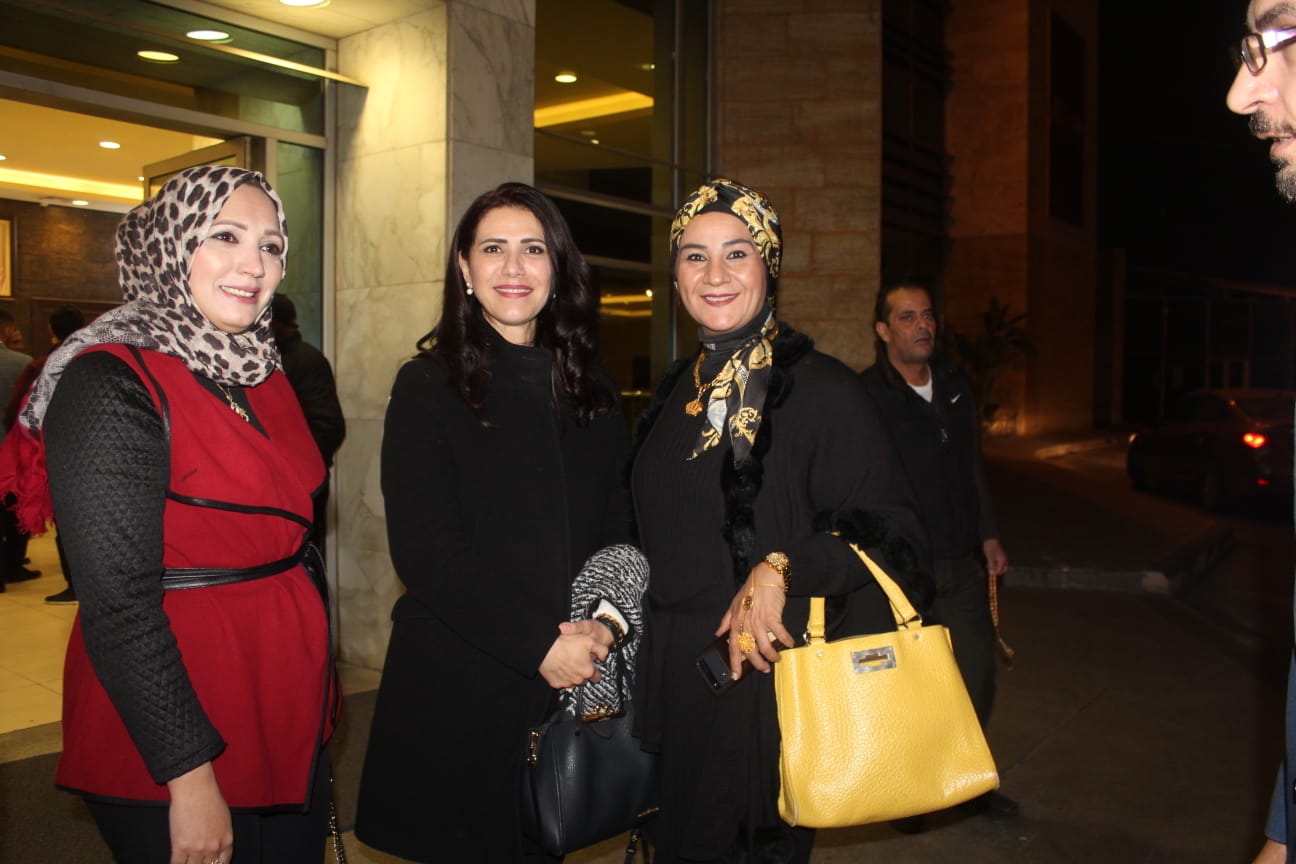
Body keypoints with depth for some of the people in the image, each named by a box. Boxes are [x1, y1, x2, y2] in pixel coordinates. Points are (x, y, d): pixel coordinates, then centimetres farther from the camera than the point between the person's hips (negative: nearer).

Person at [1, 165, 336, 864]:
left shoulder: (263, 375, 7)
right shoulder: (112, 384, -16)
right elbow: (117, 604, -19)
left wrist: (319, 671, 14)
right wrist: (189, 773, -19)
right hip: (171, 734, -7)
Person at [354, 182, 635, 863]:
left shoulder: (590, 390, 8)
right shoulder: (427, 386, -4)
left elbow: (620, 526, 8)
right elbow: (424, 550, -12)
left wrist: (603, 624, -10)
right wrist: (539, 644, -16)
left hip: (575, 680, 4)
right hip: (459, 684, -3)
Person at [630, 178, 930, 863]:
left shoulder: (822, 390, -12)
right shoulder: (674, 394, 7)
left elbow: (889, 532, -14)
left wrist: (780, 572, -24)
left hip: (769, 679, -6)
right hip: (671, 684, 6)